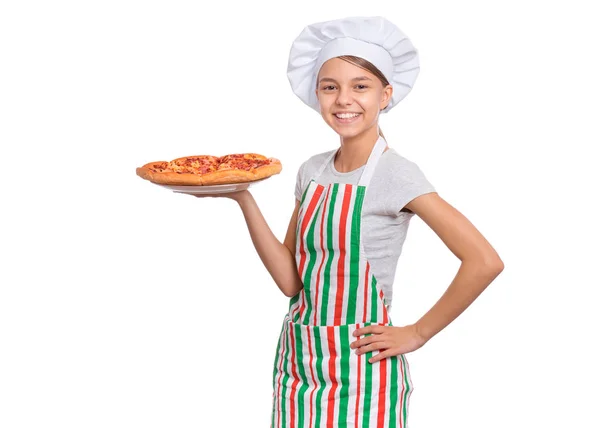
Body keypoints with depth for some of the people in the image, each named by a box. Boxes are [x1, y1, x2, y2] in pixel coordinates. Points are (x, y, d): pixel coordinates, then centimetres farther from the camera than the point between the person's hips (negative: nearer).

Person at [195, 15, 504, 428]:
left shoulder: (395, 173, -14)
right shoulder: (313, 171, 4)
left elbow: (485, 262, -21)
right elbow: (290, 279, -1)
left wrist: (417, 333, -13)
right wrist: (242, 197, -8)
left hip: (359, 369, -5)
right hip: (298, 361, 6)